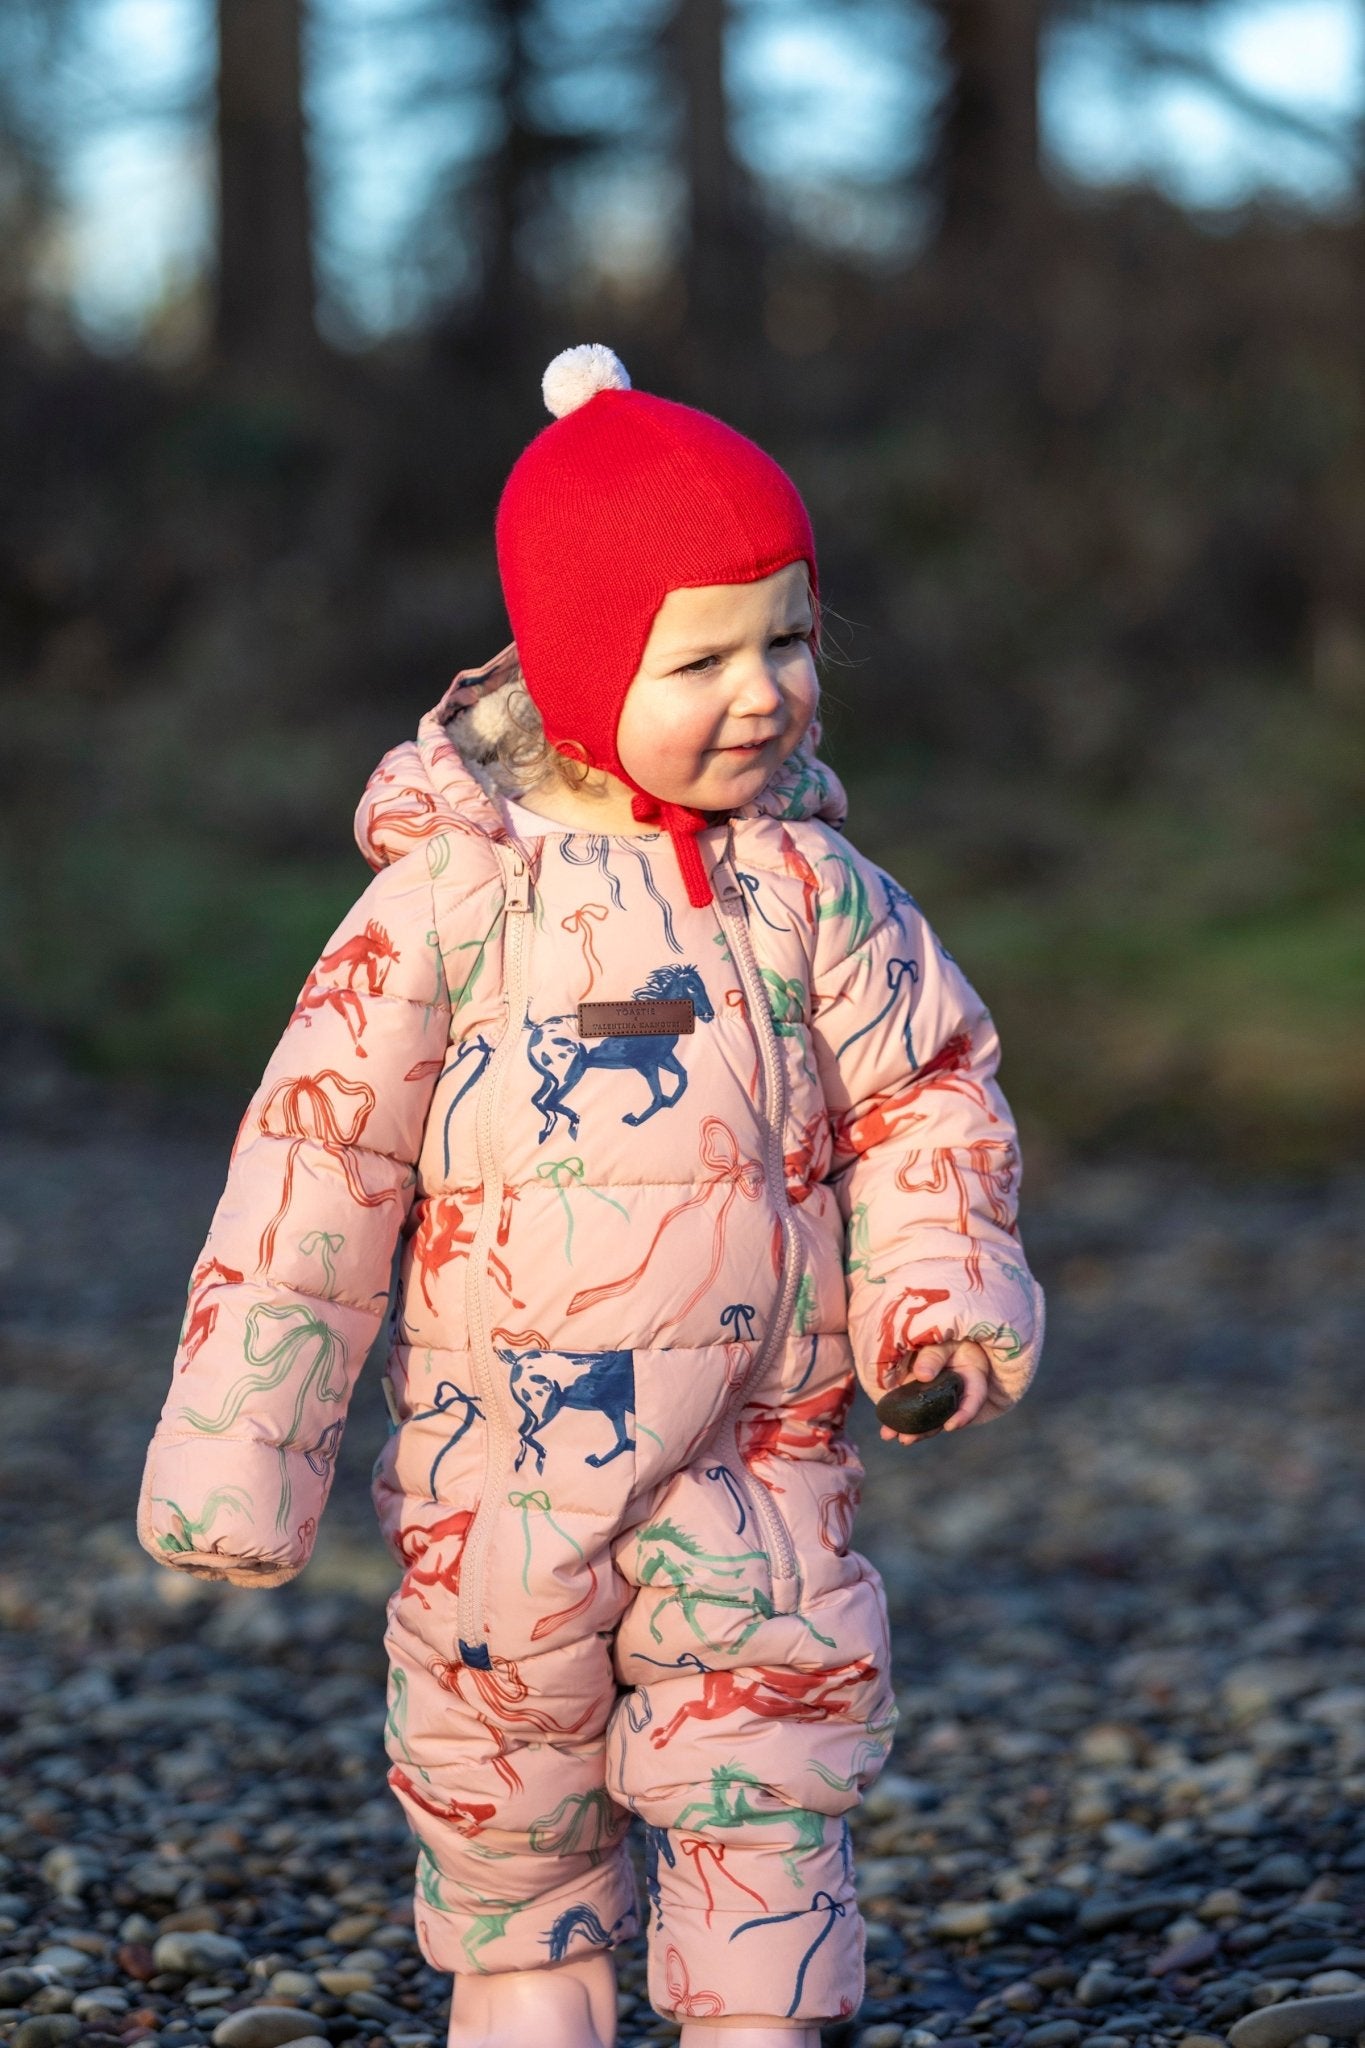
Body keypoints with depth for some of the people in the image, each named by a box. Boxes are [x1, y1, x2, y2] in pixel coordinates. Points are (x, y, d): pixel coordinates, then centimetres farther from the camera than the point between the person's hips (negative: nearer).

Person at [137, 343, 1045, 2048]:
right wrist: (237, 1434, -7)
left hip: (759, 1456, 1)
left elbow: (930, 1086, 8)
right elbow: (321, 1148, -7)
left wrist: (941, 1285, -10)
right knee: (504, 1797, 13)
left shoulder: (807, 883, -2)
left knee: (766, 1793, 0)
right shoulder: (456, 892, -10)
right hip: (509, 1452, -1)